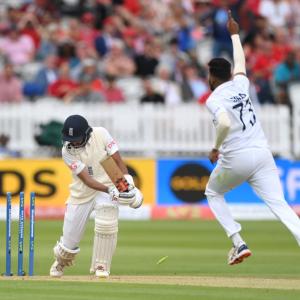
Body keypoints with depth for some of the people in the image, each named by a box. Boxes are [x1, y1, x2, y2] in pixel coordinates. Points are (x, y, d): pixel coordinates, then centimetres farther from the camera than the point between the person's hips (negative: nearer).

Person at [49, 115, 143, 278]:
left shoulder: (101, 134, -15)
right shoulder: (67, 151, -18)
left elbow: (117, 160, -9)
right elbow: (86, 179, -24)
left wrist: (129, 184, -21)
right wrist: (110, 191, -38)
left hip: (107, 186, 0)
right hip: (82, 194, 0)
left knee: (106, 222, -31)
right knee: (70, 241, 2)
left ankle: (101, 266, -15)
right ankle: (60, 261, 38)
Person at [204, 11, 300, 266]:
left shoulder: (214, 99, -5)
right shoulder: (240, 84, 11)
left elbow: (225, 124, -24)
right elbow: (240, 62, 33)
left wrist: (216, 149, -8)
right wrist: (234, 34, 46)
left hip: (236, 159, -5)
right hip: (263, 154, 5)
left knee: (213, 193, 23)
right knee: (279, 204, -5)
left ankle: (239, 243, 10)